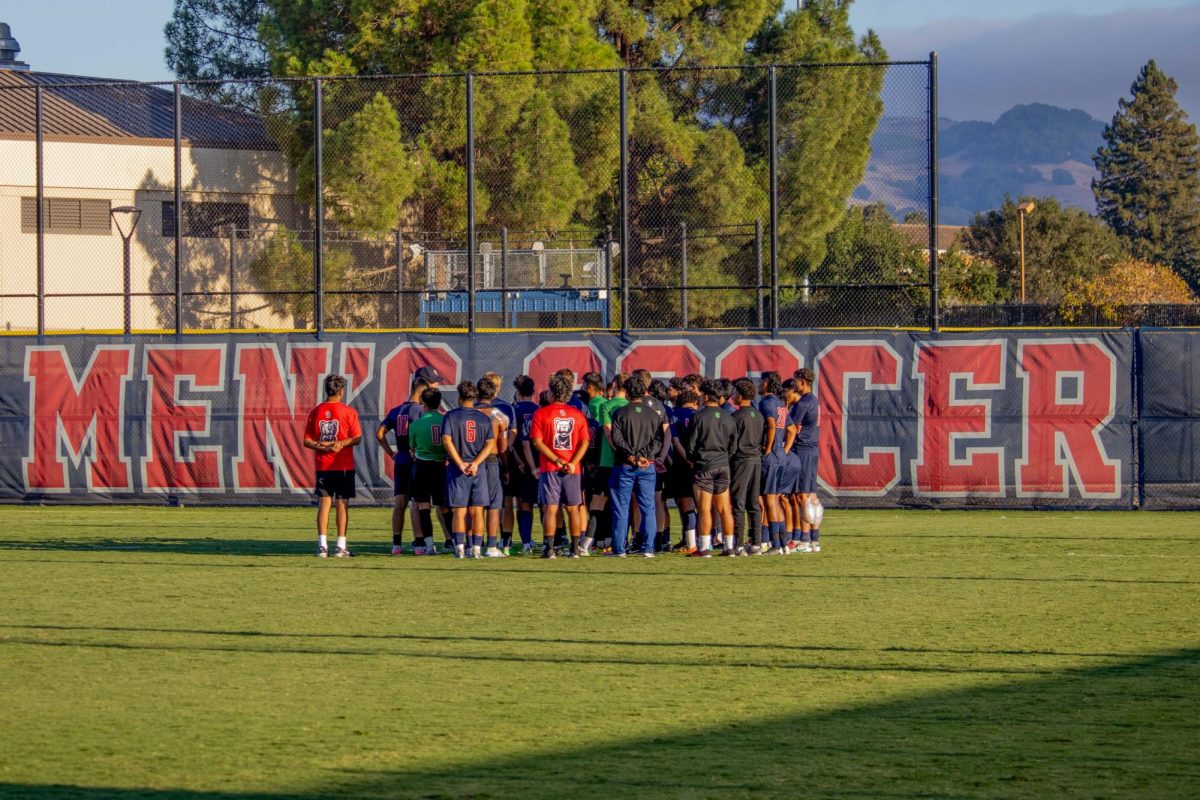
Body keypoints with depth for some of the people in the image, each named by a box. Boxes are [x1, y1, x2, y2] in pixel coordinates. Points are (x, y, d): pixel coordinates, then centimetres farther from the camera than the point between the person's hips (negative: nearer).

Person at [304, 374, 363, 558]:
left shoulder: (315, 412, 3)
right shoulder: (348, 412, -6)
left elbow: (307, 441, 1)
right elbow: (357, 438, -11)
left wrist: (322, 447, -8)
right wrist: (342, 443, -13)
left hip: (322, 466, 3)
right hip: (344, 466, -3)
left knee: (324, 503, 5)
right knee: (342, 504, 2)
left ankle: (322, 545, -2)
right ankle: (341, 546, 0)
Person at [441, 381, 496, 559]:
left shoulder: (451, 416, -1)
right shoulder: (484, 418, 7)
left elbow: (447, 440, -11)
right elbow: (490, 444, -1)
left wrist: (460, 464, -12)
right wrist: (475, 463, -9)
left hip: (457, 469, -2)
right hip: (478, 470, 2)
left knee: (459, 511, 1)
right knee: (476, 511, 3)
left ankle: (460, 548, -4)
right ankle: (476, 548, -1)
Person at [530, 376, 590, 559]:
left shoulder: (541, 414, -2)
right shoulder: (578, 414, 6)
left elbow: (537, 442, -9)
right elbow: (584, 442, -1)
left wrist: (557, 461, -10)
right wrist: (572, 463, -9)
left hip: (549, 468, -2)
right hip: (573, 470, 2)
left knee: (550, 509, -1)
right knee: (574, 509, 7)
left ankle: (549, 548, -5)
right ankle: (575, 548, 7)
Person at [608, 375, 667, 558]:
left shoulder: (620, 413, -3)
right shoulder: (655, 414, 5)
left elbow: (616, 439, -10)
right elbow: (659, 439, -1)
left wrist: (631, 456, -10)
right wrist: (644, 455, -8)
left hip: (624, 467, -2)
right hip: (647, 467, 2)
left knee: (621, 509, 3)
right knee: (648, 509, 5)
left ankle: (619, 549, 2)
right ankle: (648, 548, 1)